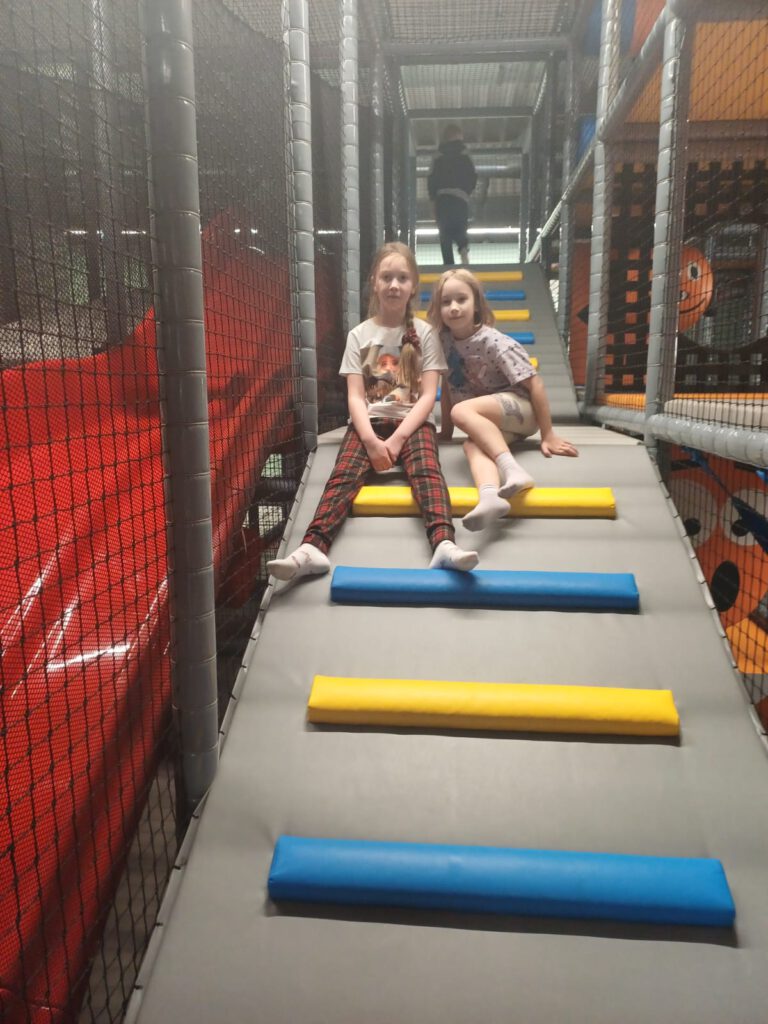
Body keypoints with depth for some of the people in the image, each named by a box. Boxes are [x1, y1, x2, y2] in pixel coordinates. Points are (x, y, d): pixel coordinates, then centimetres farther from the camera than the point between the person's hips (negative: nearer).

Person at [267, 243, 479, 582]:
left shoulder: (424, 333, 6)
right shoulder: (359, 335, 8)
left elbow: (428, 395, -3)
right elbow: (355, 396, 0)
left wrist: (398, 438, -16)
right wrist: (371, 440, -18)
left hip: (412, 422, -1)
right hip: (369, 423, 1)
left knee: (427, 470, -31)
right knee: (343, 474, -25)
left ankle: (445, 545, -51)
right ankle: (312, 548, -43)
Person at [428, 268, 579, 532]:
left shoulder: (493, 342, -17)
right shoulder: (444, 340, 0)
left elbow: (535, 383, -16)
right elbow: (447, 388, 10)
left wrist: (548, 436, -15)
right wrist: (445, 433, 9)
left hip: (520, 407, -5)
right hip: (488, 422, 5)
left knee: (462, 411, -32)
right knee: (472, 445, -31)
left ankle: (512, 469, -41)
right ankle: (489, 497, -58)